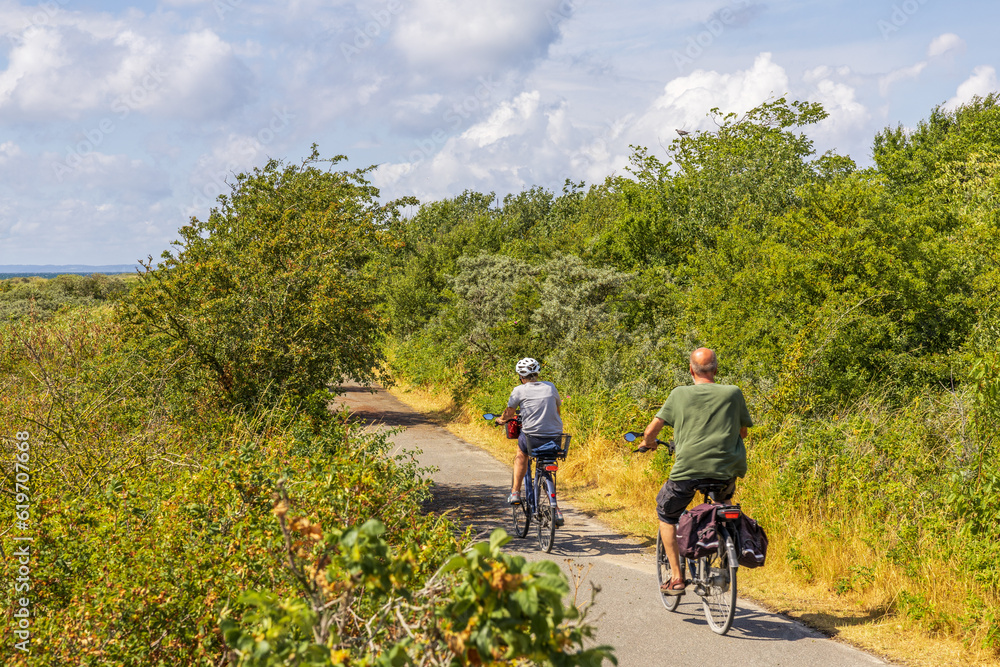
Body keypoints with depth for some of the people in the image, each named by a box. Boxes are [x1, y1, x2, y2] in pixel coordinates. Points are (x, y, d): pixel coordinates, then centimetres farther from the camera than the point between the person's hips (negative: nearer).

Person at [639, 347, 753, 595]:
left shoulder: (680, 394, 3)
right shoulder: (733, 393, 6)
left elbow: (652, 429, 2)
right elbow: (743, 432, 18)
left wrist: (648, 442, 25)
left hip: (688, 468, -2)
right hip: (726, 469, 2)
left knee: (666, 515, 22)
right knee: (725, 495, 38)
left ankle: (676, 578, 13)